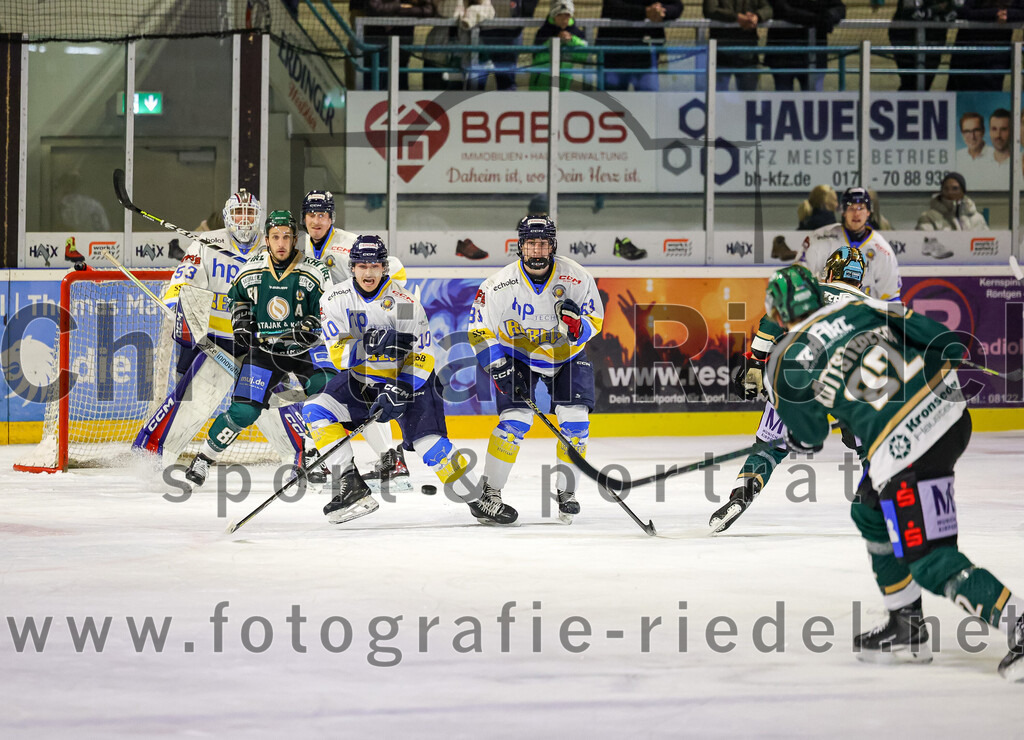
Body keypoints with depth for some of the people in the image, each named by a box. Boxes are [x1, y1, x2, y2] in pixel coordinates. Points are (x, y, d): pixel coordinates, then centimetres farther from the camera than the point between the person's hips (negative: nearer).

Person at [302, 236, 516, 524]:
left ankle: (478, 501, -6)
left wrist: (398, 391, -31)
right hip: (360, 380, 4)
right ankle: (351, 486, -16)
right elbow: (338, 354, -15)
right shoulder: (336, 300, -10)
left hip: (408, 380, -4)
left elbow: (422, 357, -19)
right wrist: (368, 345, -35)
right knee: (315, 410, -17)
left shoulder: (404, 303, -20)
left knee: (430, 443, -19)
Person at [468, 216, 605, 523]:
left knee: (575, 422, -11)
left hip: (567, 356, 2)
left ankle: (566, 492, 4)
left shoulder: (576, 277, -19)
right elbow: (479, 331, -11)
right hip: (518, 356, -2)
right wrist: (498, 365, -21)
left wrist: (578, 327, -32)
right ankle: (490, 492, -4)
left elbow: (594, 321, -10)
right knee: (515, 420, -16)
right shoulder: (500, 285, -20)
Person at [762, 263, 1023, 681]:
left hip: (905, 450, -7)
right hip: (950, 412, 7)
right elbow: (946, 344, 10)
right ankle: (906, 630, 31)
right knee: (870, 514, 25)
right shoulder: (859, 309, 13)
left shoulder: (784, 365, 3)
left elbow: (809, 438, 20)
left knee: (929, 560, 0)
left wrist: (795, 442, 43)